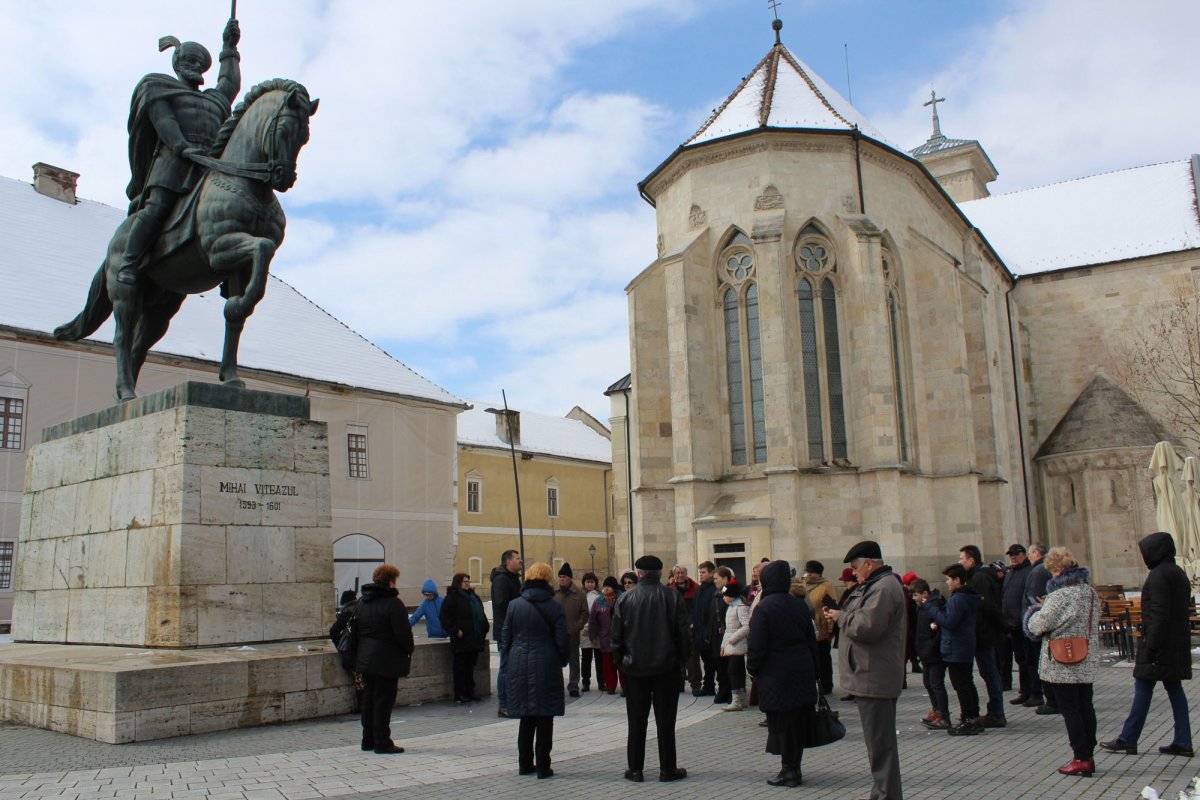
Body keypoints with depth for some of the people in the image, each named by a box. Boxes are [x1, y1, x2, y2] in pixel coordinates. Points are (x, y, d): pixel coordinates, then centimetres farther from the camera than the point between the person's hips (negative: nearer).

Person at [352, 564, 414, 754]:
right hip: (387, 660, -8)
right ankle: (382, 742, 0)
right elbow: (403, 633, -18)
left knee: (368, 699, 15)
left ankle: (368, 739, 22)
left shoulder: (362, 603, 11)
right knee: (383, 701, -3)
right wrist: (409, 651, -3)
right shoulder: (393, 603, -15)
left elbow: (357, 629, 16)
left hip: (365, 658, 8)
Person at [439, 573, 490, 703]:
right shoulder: (451, 598, -8)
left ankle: (469, 692, 20)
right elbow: (444, 617, -14)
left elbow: (481, 614, 25)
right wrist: (455, 631, -18)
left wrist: (484, 629, 14)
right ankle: (459, 695, 3)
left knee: (470, 667, 13)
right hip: (461, 639, -7)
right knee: (460, 668, -2)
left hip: (474, 639, 8)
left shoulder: (473, 596, 16)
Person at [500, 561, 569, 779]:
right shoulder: (554, 607, -6)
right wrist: (562, 661, 11)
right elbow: (563, 640, -5)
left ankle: (525, 764, 19)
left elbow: (505, 638, 4)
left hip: (520, 667, 3)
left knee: (526, 719, 14)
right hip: (546, 667, -3)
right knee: (545, 720, 5)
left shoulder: (514, 605, 0)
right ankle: (542, 766, 6)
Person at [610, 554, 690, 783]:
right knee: (665, 719, 7)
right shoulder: (673, 596, -5)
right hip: (666, 667, -1)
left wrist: (620, 661, 12)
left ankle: (635, 769, 13)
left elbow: (616, 635, 1)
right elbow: (683, 633, -4)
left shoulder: (626, 598, -3)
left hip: (635, 668, 1)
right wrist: (682, 659, 8)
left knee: (636, 720, 9)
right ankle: (667, 769, 10)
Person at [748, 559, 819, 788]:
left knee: (781, 723, 2)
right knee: (798, 721, 13)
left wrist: (753, 668, 0)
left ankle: (789, 770, 6)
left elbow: (756, 645, -15)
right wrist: (813, 669, 19)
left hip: (776, 673, -6)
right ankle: (794, 768, 20)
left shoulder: (764, 607, -14)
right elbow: (812, 639, 11)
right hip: (803, 672, 6)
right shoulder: (799, 604, 5)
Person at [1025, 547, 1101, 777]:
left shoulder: (1060, 595, -19)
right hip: (1087, 663, 8)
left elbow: (1038, 625, -19)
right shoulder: (1091, 592, 6)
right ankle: (1089, 755, 21)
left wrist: (1034, 613, 4)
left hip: (1063, 664, -8)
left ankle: (1081, 758, 4)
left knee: (1070, 710, 0)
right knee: (1086, 707, 14)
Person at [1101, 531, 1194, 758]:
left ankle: (1128, 740, 2)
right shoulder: (1179, 573, 14)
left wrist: (1151, 645, -21)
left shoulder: (1159, 575, -16)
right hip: (1178, 643, 9)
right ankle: (1182, 742, 12)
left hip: (1159, 643, -9)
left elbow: (1159, 613, -22)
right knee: (1174, 689, 11)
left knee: (1143, 689, -4)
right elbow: (1181, 609, 19)